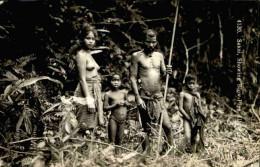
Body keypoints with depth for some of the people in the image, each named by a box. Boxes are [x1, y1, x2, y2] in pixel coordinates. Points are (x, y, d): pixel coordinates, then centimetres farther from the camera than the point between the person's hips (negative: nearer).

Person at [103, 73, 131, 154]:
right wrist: (115, 105, -17)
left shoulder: (124, 92, 8)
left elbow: (128, 103, 21)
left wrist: (126, 103, -3)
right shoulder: (108, 94, -3)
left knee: (119, 141, 11)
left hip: (122, 120, 4)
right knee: (112, 141, -2)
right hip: (113, 119, -4)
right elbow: (105, 108, -7)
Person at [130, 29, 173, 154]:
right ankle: (146, 154, 13)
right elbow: (133, 77, -3)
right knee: (146, 129, 3)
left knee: (167, 126, -3)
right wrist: (138, 97, -11)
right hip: (144, 97, -3)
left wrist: (167, 72, -12)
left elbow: (163, 74, 13)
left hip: (158, 97, 3)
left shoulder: (159, 56, 12)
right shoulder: (137, 56, -1)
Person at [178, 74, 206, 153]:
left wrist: (202, 116, -1)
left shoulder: (197, 94, 11)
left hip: (197, 119, 4)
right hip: (187, 118, -4)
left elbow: (199, 108, 16)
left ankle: (193, 152, 14)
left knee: (196, 139, 1)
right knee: (187, 136, -20)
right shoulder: (183, 94, -2)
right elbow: (180, 108, -6)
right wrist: (188, 117, -11)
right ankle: (182, 150, -4)